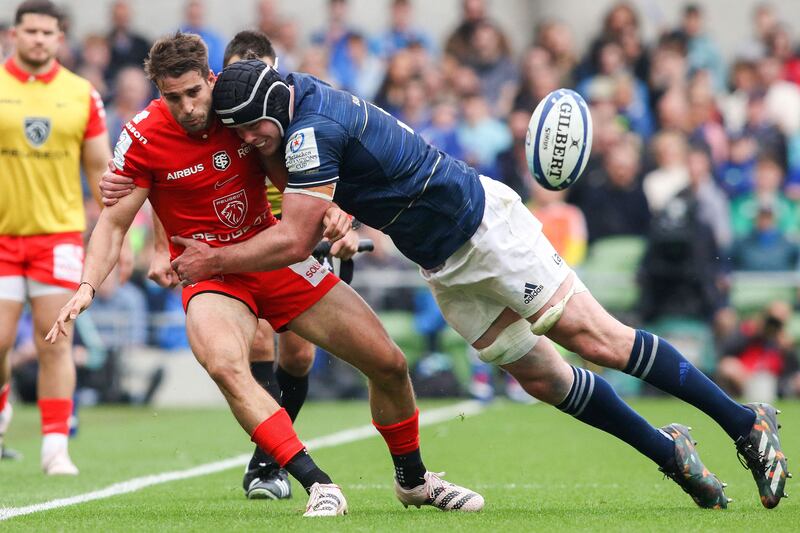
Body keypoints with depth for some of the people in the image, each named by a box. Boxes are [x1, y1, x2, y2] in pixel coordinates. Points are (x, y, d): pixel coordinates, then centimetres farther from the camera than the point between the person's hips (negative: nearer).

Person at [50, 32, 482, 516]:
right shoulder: (143, 139, -15)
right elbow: (114, 222, -6)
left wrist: (332, 211, -19)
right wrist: (87, 287, -20)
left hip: (274, 255, 3)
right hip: (210, 273, -3)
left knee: (389, 363, 1)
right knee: (225, 367, -37)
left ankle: (413, 480, 25)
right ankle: (318, 485, -37)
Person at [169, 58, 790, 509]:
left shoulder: (312, 128, -23)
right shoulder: (298, 98, 5)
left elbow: (295, 242, -22)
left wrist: (214, 261, -12)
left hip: (483, 223, -9)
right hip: (446, 268, 9)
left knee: (598, 339, -11)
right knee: (545, 379, 6)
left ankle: (745, 421, -5)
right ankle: (670, 454, 17)